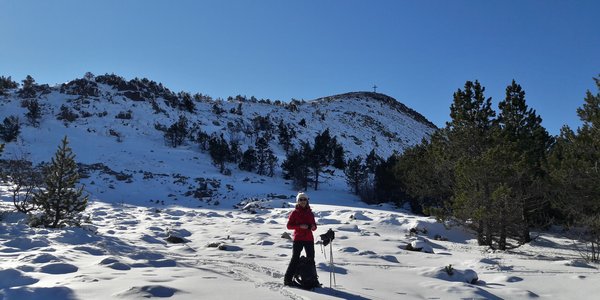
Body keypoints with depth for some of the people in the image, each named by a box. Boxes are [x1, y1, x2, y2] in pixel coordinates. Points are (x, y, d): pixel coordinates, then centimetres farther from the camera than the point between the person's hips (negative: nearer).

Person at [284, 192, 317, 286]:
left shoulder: (310, 213, 12)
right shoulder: (295, 213, 0)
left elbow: (314, 225, 18)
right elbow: (289, 225, -4)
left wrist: (313, 227, -6)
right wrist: (300, 226, -17)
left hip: (309, 239, 4)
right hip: (298, 239, -4)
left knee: (311, 259, 6)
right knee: (295, 258, -5)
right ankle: (287, 279, 1)